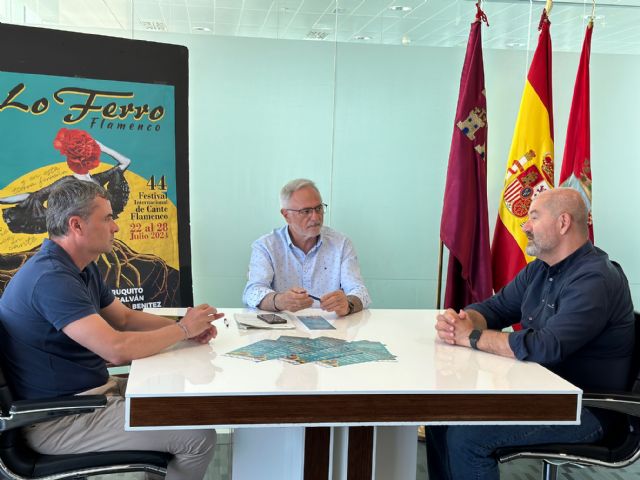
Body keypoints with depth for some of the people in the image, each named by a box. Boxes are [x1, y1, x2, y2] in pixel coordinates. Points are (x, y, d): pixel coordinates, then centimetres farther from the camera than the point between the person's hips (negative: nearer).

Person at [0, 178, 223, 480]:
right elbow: (117, 349, -30)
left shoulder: (82, 269, 9)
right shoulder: (51, 277, -24)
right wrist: (183, 329, -14)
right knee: (199, 436, -16)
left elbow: (126, 318, 16)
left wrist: (187, 327, 0)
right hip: (58, 420, -10)